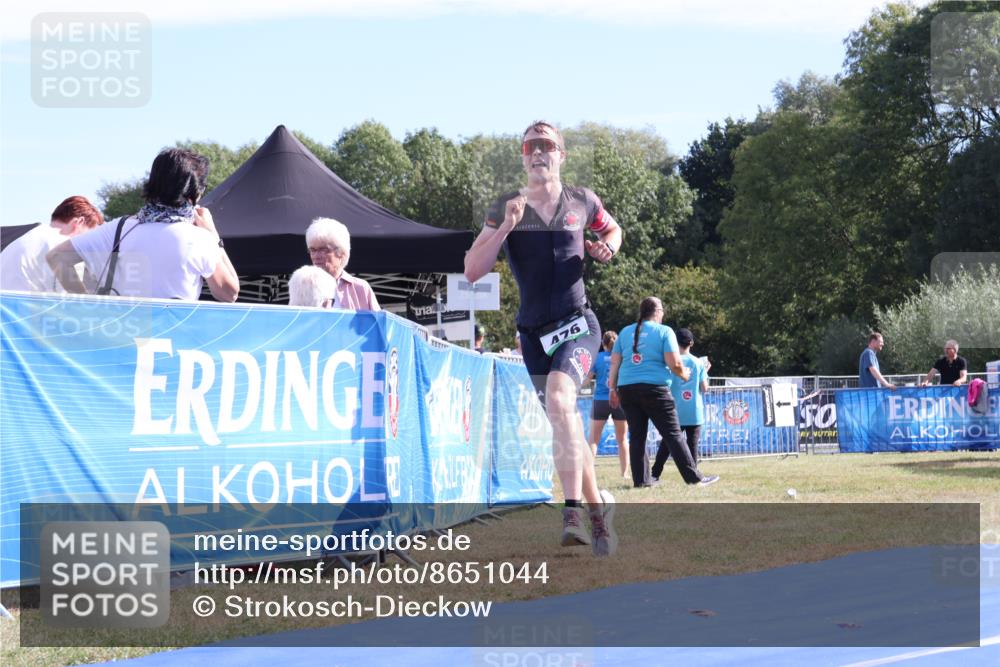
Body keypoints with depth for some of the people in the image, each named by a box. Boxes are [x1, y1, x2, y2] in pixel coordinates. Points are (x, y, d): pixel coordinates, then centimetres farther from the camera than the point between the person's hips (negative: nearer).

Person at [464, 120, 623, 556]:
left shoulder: (581, 202, 3)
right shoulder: (505, 208, 2)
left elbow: (612, 229, 25)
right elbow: (472, 270, -5)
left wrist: (607, 247, 1)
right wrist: (506, 227, -17)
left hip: (577, 324, -3)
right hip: (533, 332, 3)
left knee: (558, 400, -28)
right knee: (565, 423, 10)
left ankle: (572, 511, -34)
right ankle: (598, 506, 28)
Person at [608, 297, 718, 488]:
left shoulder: (625, 332, 13)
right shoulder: (664, 331, 0)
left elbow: (614, 363, 9)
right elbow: (674, 363, -8)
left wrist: (613, 388, 11)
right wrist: (684, 374, 10)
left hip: (627, 388, 4)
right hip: (654, 388, -4)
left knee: (637, 436, 8)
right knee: (673, 434, -1)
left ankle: (641, 479, 7)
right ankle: (694, 477, 0)